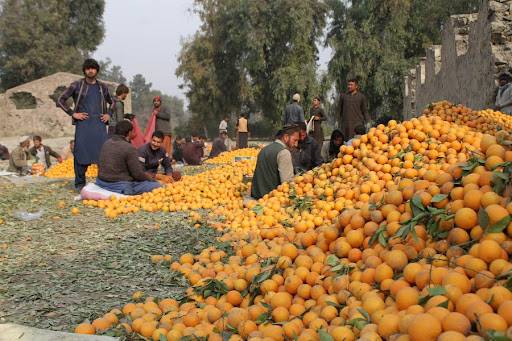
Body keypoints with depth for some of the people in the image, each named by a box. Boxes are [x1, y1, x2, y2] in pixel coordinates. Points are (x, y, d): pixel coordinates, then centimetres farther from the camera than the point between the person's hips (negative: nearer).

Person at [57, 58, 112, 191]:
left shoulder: (103, 87, 14)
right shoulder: (76, 85, 4)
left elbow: (112, 103, 26)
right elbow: (60, 100, 4)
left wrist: (108, 115, 10)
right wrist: (73, 113, -3)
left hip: (99, 124, 3)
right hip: (83, 124, -2)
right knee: (81, 153, -2)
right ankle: (80, 184, 8)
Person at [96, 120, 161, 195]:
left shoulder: (106, 143, 6)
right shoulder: (129, 148, -17)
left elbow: (99, 165, 17)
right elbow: (138, 174, -15)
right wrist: (149, 177, 6)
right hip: (120, 187, -9)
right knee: (157, 185, -9)